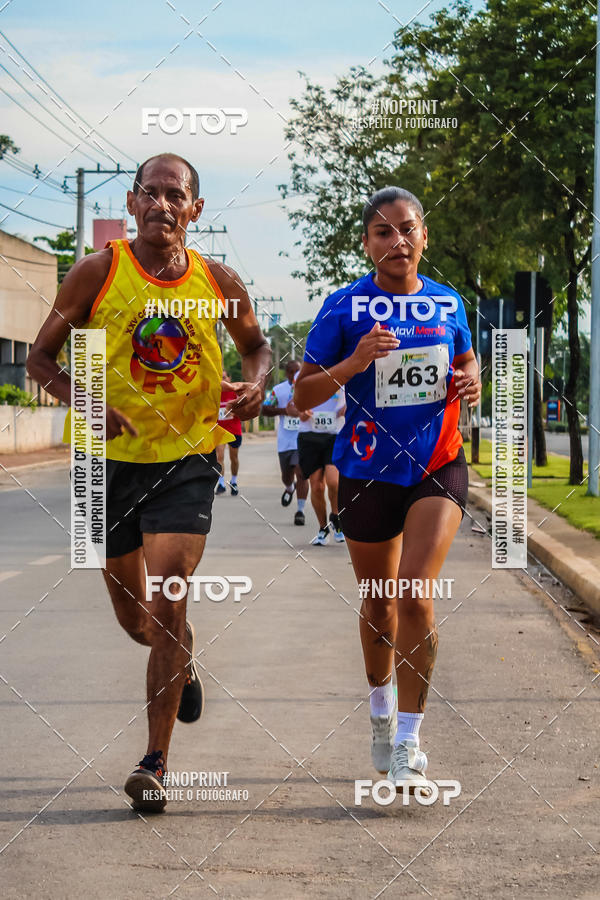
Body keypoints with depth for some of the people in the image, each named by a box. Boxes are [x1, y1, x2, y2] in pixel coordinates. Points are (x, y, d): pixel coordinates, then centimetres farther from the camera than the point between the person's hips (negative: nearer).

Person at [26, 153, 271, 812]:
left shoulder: (220, 284, 0)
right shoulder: (97, 273, -6)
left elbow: (256, 345, 19)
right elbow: (41, 357, -1)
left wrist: (255, 383, -4)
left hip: (188, 461, -1)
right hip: (113, 460, 1)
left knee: (165, 607, -13)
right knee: (132, 615, 14)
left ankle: (155, 763, -2)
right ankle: (184, 664, 50)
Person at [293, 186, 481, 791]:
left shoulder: (447, 303, 2)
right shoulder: (345, 307, -7)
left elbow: (466, 362, 20)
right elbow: (302, 394, -6)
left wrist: (468, 381, -4)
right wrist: (353, 364, -23)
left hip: (437, 467, 0)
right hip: (368, 470, 0)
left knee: (415, 596, -15)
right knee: (378, 606, 13)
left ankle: (408, 744, -8)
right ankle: (381, 712, 40)